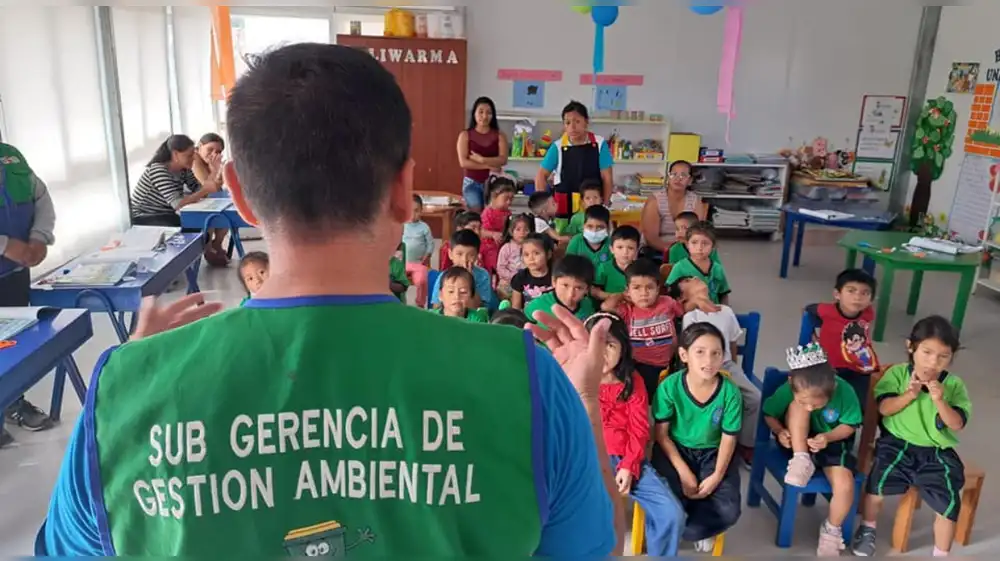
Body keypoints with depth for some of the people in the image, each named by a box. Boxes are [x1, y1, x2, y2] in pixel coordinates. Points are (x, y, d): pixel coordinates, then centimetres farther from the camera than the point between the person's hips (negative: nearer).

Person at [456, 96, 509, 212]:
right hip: (472, 183, -1)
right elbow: (463, 162, -7)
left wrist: (482, 159, -17)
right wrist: (489, 166, -9)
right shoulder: (465, 135, 3)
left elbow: (503, 160, -7)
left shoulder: (499, 136, 6)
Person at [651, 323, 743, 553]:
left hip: (712, 453, 2)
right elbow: (661, 434, -11)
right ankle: (700, 527, 15)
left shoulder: (730, 392, -17)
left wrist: (717, 475, -15)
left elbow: (728, 438, -6)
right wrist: (683, 472, -16)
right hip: (675, 450, -1)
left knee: (728, 511, -18)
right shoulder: (669, 387, -20)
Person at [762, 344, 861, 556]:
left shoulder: (844, 392, -27)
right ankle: (801, 460, -22)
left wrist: (828, 437, -29)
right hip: (798, 442, 0)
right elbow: (769, 415, -6)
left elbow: (850, 425, -11)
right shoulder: (787, 391, -24)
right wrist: (779, 431, -27)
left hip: (833, 442, 0)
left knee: (845, 485, -25)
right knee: (797, 406, -31)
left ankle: (831, 530, 4)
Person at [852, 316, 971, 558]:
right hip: (898, 444, -1)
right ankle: (867, 528, 6)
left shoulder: (954, 384, 0)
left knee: (950, 502, -14)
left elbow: (958, 425, -9)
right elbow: (884, 408, -10)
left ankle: (941, 554, 10)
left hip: (937, 453, 1)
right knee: (878, 481, -23)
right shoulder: (897, 373, -2)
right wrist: (909, 395, -25)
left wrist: (939, 401, -25)